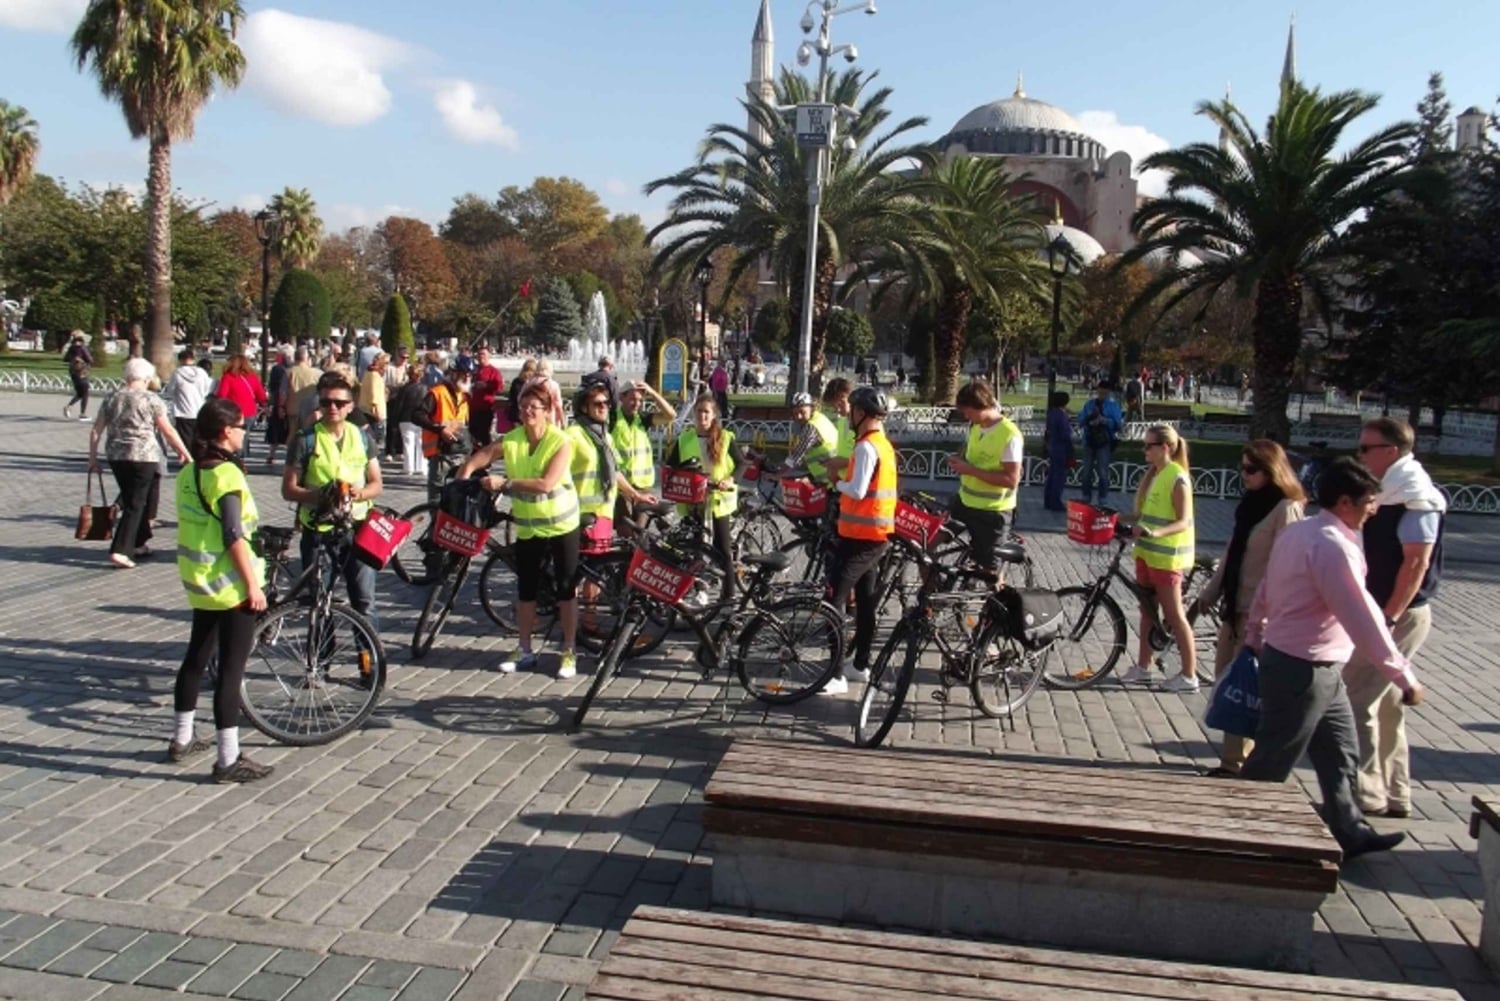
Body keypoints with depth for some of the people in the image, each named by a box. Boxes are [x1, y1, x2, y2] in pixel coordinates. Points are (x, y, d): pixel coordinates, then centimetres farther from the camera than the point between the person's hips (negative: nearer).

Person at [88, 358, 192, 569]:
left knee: (131, 500, 19)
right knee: (135, 504, -3)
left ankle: (139, 545, 28)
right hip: (143, 457, -5)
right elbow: (168, 431, -7)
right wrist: (185, 453, 0)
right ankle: (120, 550, -11)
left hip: (116, 456, 5)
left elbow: (95, 431, 10)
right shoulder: (151, 399, -4)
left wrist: (93, 458, 17)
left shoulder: (112, 399, 10)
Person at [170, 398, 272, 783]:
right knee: (231, 670, -3)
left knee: (196, 658, 20)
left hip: (199, 582, 9)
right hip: (231, 585, -9)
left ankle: (182, 740, 33)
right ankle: (229, 761, 2)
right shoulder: (226, 474, -19)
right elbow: (233, 537, -22)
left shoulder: (188, 471, 7)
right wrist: (253, 584, -18)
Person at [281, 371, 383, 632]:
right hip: (317, 528, -1)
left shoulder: (361, 436, 5)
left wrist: (359, 493, -14)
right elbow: (288, 489, -3)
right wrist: (318, 495, -23)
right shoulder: (305, 439, -3)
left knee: (364, 600, -3)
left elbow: (376, 484, 9)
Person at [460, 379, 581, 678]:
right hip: (527, 527, 4)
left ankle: (568, 652, 14)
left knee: (566, 589, 3)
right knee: (525, 589, 11)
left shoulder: (561, 441, -17)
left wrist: (505, 483, -29)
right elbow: (473, 462, -7)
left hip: (561, 524, -4)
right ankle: (524, 650, 24)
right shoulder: (510, 440, -7)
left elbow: (546, 484, -27)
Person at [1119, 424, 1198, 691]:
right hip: (1146, 552, 8)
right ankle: (1143, 666, 24)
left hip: (1166, 556, -8)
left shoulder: (1177, 478, -16)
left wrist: (1156, 533, -35)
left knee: (1174, 615, -1)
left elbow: (1183, 522, -20)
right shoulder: (1152, 474, 9)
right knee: (1147, 609, 15)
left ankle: (1189, 675, 8)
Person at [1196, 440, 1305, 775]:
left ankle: (1233, 762, 6)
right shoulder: (1250, 503, 12)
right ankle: (1242, 751, 25)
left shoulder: (1286, 509, -14)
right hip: (1235, 605, 9)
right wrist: (1210, 592, 16)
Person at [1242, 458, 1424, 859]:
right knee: (1272, 763, 4)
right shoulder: (1333, 547, -24)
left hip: (1313, 668, 10)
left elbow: (1264, 590, 14)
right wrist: (1405, 678, -18)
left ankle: (1349, 831, 31)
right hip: (1304, 671, -10)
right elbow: (1364, 621, -25)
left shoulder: (1297, 532, 6)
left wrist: (1254, 639, 25)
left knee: (1340, 751, 20)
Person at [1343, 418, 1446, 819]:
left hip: (1400, 616, -10)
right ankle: (1394, 796, 26)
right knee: (1385, 704, 16)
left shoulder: (1415, 495, -16)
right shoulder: (1390, 491, 12)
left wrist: (1388, 618, -22)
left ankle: (1365, 795, 1)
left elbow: (1416, 563, -22)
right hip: (1385, 613, 10)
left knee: (1355, 700, -8)